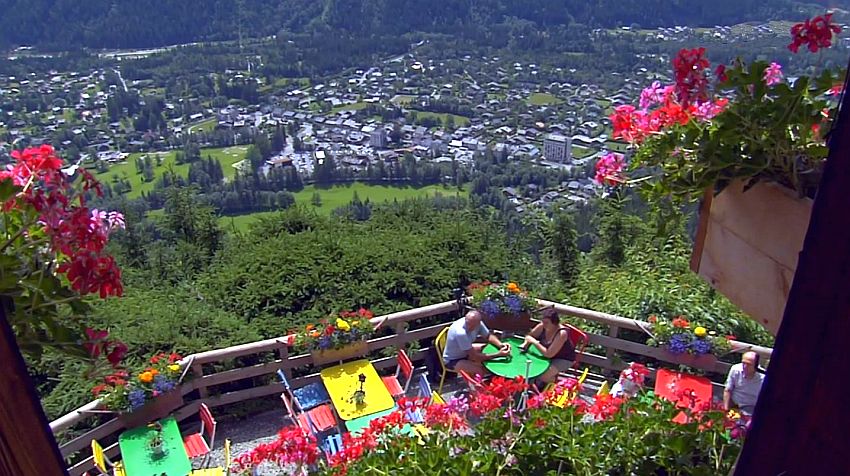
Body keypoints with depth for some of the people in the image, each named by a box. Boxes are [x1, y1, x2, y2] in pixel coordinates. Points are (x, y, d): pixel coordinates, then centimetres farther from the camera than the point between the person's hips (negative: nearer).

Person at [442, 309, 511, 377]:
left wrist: (500, 345, -19)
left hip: (465, 353, 8)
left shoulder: (478, 323, -17)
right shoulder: (460, 332, -38)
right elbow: (475, 356, -32)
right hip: (452, 360, -8)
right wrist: (498, 354, -30)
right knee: (480, 371, -27)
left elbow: (489, 336, 1)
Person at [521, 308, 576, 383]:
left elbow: (549, 354, -34)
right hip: (547, 355, 6)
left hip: (563, 359, -6)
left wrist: (534, 342, -30)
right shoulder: (542, 326, -15)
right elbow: (529, 335, 5)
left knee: (543, 377, -25)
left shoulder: (562, 333, -32)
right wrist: (526, 343, -16)